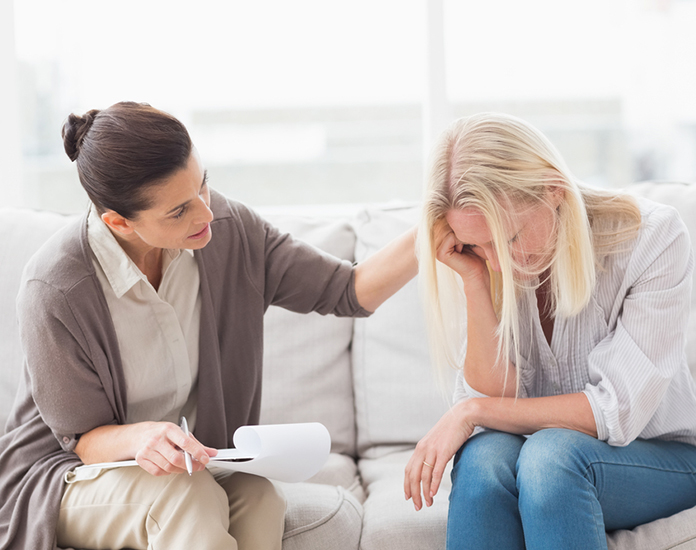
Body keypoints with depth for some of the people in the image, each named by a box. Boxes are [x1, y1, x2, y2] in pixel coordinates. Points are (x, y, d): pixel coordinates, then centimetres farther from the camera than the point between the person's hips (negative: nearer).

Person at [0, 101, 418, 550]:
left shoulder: (228, 230, -11)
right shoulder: (55, 290, -24)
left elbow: (350, 291, -8)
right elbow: (82, 436, -14)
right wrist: (139, 437, -37)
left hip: (180, 462, 4)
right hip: (64, 474, -4)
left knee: (258, 498, -28)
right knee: (189, 498, -34)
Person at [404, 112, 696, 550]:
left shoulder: (654, 238, -19)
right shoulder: (485, 265, -9)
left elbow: (620, 410, -21)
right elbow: (496, 396, -14)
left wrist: (473, 411, -22)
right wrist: (474, 282, -25)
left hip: (660, 455, -2)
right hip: (538, 460, 2)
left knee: (551, 452, -35)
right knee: (482, 455, -32)